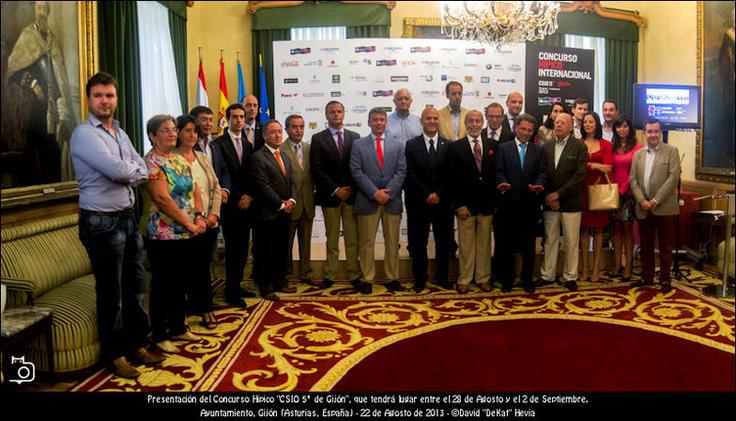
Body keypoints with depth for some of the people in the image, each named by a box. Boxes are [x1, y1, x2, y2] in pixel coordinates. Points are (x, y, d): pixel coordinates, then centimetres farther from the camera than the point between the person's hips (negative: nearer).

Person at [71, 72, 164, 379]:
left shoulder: (120, 133, 14)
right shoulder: (84, 134, -11)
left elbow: (143, 172, 7)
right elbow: (118, 171, -22)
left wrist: (124, 171, -11)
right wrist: (132, 167, -2)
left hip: (128, 218, 8)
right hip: (102, 223, -7)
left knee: (135, 287, 15)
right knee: (111, 293, 4)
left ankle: (137, 345, 30)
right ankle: (114, 355, 19)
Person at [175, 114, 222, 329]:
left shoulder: (203, 158, 13)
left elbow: (216, 188, 12)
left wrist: (214, 214, -1)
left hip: (209, 223, 5)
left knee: (204, 267, 11)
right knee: (189, 269, 4)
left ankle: (205, 309, 23)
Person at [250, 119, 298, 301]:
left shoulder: (285, 157, 17)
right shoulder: (258, 158, -10)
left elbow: (292, 182, 15)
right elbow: (263, 186, -15)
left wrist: (291, 200, -2)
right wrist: (281, 204, -12)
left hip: (284, 212, 7)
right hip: (267, 213, -7)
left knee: (282, 250, 14)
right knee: (265, 252, 2)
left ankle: (279, 281, 26)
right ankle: (265, 286, 13)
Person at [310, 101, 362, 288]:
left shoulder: (354, 137, 9)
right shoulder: (318, 139, 2)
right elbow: (317, 169, -5)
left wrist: (351, 189, -3)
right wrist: (335, 190, -10)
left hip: (351, 195, 1)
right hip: (330, 196, -1)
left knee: (352, 238, 4)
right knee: (332, 239, 6)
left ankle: (354, 275, 12)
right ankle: (330, 275, 13)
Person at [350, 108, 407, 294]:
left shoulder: (397, 145, 12)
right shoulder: (358, 144, 5)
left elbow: (401, 172, 2)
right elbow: (356, 172, -4)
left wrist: (388, 193, -11)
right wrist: (374, 193, -13)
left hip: (392, 201, 2)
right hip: (367, 201, -2)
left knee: (392, 242, 7)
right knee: (366, 242, 2)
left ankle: (393, 278, 16)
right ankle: (367, 279, 10)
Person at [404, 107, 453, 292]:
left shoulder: (449, 145, 6)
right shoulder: (411, 145, 2)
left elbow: (450, 175, 0)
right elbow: (411, 174, -5)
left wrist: (438, 193, -11)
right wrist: (427, 194, -12)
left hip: (443, 202, 1)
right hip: (419, 203, -1)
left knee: (444, 242, 8)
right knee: (418, 242, 5)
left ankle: (442, 277, 21)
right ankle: (420, 279, 16)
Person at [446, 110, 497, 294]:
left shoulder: (493, 146, 7)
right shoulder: (455, 147, -1)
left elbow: (496, 175, 6)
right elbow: (453, 179, -4)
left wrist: (495, 202, 0)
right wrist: (459, 205, -9)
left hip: (487, 204, 2)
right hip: (465, 205, -2)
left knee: (484, 243, 10)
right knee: (466, 245, 4)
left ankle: (483, 278, 21)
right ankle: (464, 280, 15)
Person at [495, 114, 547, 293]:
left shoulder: (539, 150, 11)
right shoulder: (503, 148, 6)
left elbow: (542, 172, 0)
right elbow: (499, 171, -3)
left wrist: (538, 184, -21)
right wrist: (503, 183, -24)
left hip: (530, 204, 1)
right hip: (508, 204, -1)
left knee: (529, 244, 9)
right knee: (506, 244, 6)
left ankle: (527, 280, 21)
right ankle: (507, 280, 18)